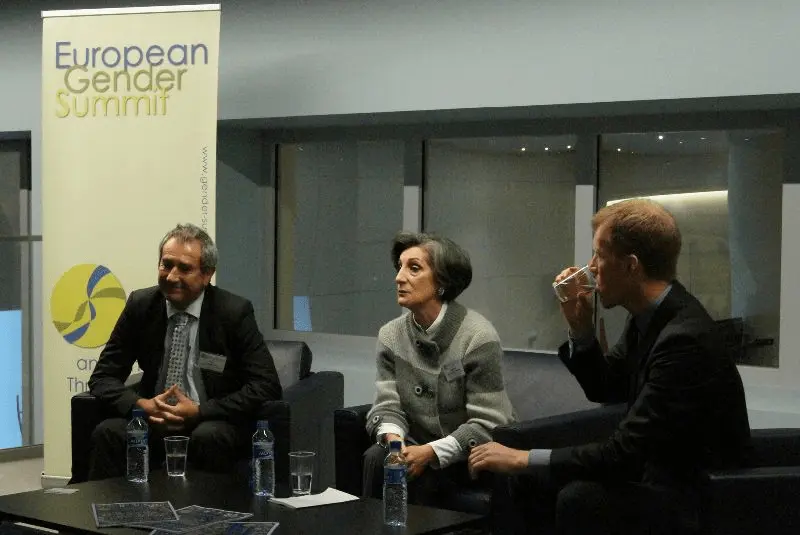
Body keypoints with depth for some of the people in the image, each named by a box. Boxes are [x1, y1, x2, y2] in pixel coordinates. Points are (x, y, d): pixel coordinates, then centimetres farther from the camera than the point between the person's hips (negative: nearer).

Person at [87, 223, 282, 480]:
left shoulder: (235, 312, -7)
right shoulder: (140, 305, 3)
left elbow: (267, 386, -10)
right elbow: (103, 377, 5)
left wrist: (199, 410, -18)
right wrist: (140, 404, -17)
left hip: (213, 423, -2)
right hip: (153, 420, 2)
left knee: (208, 437, -34)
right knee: (107, 433, -26)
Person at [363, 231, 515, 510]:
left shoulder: (478, 337, -14)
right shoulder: (390, 335, 3)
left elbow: (486, 424, -17)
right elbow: (387, 406, -2)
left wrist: (431, 453, -27)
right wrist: (393, 438, -25)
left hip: (474, 455, -4)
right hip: (419, 448, 4)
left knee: (423, 477, -30)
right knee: (377, 458, -25)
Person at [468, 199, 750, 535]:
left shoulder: (686, 338, -26)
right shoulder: (651, 316, 1)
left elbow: (626, 453, -27)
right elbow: (604, 390, 16)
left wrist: (523, 459, -21)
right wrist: (580, 327, -2)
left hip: (701, 495, -9)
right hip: (653, 468, 9)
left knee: (579, 499, -32)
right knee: (517, 483, 0)